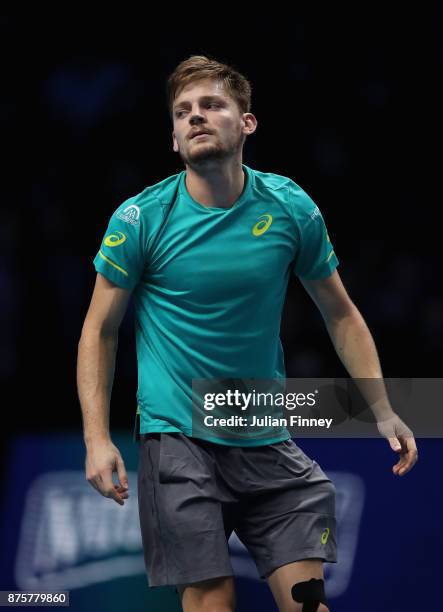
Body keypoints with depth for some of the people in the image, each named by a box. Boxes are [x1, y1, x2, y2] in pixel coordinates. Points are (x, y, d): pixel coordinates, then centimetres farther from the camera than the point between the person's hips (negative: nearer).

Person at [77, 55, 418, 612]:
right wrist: (97, 437, -9)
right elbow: (100, 330, 0)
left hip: (267, 441, 3)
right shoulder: (140, 219, -7)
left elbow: (341, 315, 11)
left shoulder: (291, 209, -1)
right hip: (177, 436, -3)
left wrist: (382, 411, 3)